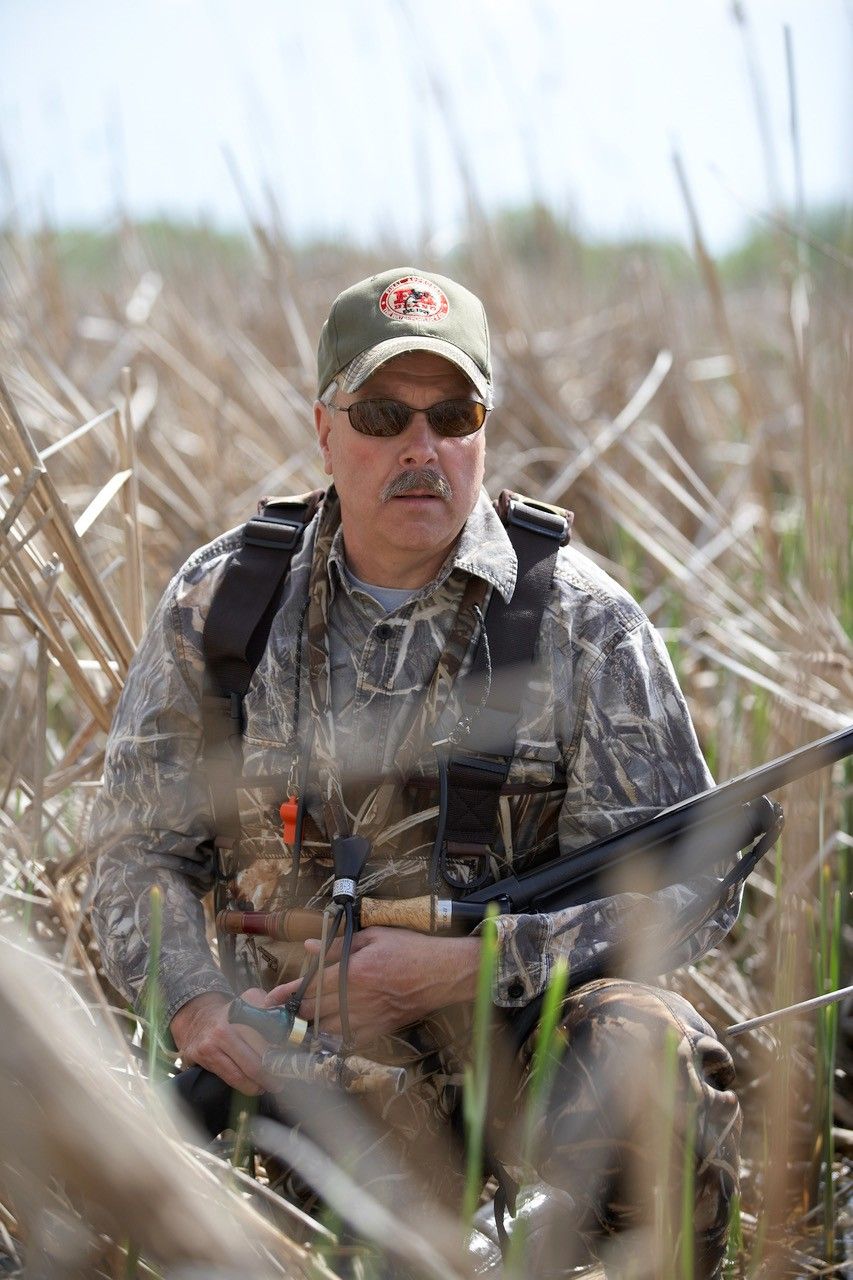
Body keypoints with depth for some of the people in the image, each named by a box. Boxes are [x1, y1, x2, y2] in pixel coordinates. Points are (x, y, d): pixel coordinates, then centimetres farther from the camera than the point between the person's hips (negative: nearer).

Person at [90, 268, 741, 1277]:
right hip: (296, 1045, 1)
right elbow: (143, 851, 10)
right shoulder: (220, 602, 3)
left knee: (651, 1058, -33)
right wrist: (194, 999, -12)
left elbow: (691, 886, -6)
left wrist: (462, 967, -18)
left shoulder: (583, 624, -4)